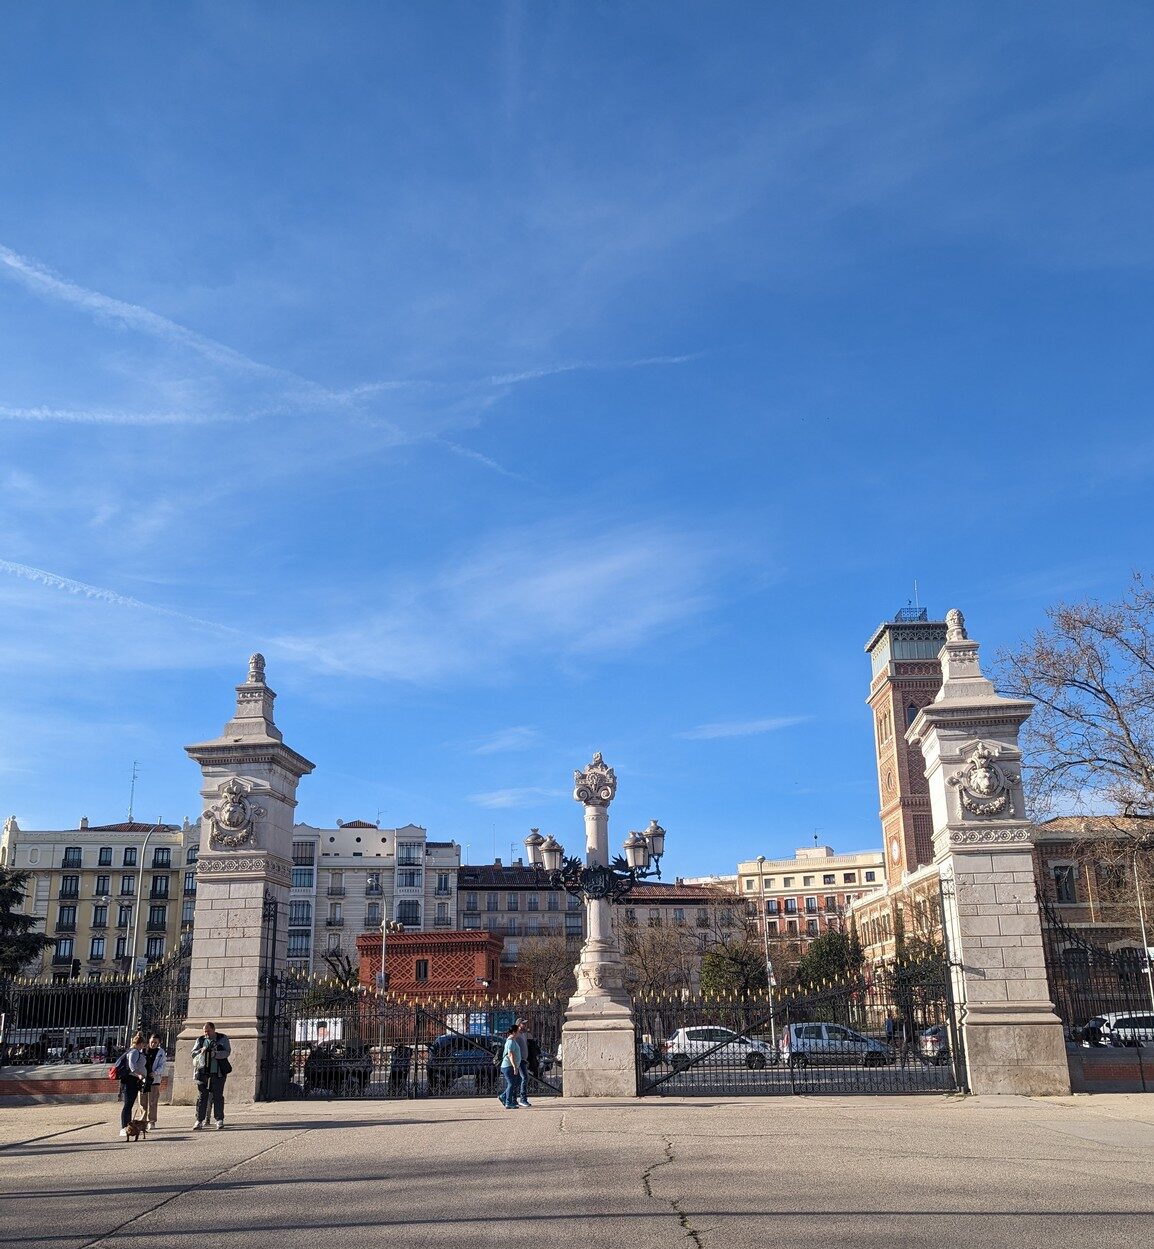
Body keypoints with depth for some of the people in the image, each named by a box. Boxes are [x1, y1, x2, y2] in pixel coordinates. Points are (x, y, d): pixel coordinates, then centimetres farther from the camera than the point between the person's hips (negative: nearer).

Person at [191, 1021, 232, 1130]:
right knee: (203, 1095, -1)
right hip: (203, 1072, 2)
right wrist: (201, 1051, -12)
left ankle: (219, 1120, 5)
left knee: (217, 1095, -2)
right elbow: (193, 1054, 9)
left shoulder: (223, 1038, 6)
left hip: (218, 1072, -2)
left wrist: (215, 1054, -21)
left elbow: (227, 1052, -5)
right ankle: (199, 1120, 2)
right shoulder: (200, 1040, 14)